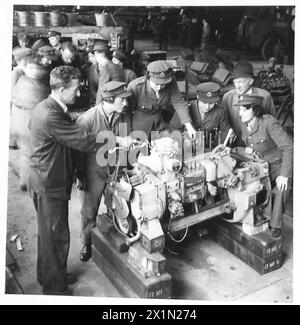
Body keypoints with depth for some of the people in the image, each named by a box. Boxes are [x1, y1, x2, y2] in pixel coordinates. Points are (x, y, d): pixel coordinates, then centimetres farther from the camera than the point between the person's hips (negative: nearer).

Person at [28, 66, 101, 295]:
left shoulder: (48, 107, 6)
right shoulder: (49, 116, -28)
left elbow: (72, 136, 12)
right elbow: (83, 140, -28)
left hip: (49, 181, 10)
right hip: (49, 185, -10)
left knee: (49, 234, 23)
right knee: (56, 237, 5)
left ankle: (49, 275, 42)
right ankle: (55, 288, 23)